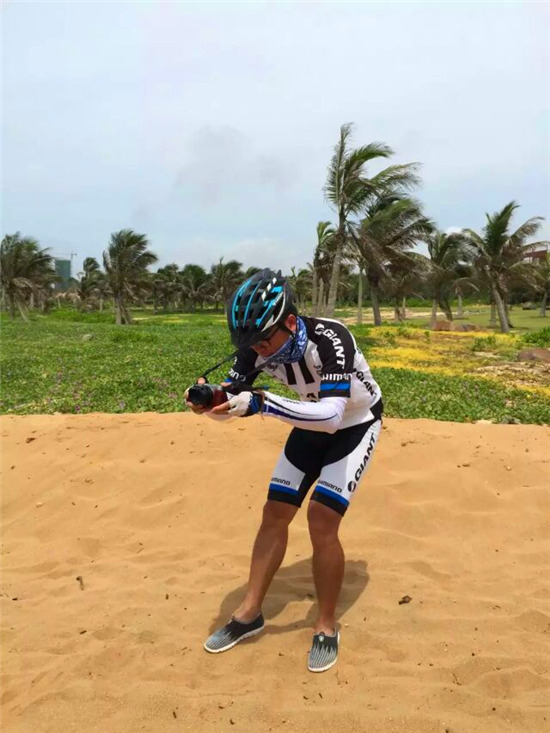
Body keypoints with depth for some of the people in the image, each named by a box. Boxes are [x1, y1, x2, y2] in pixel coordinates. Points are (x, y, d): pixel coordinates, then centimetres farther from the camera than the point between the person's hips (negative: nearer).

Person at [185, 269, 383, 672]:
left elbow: (332, 416, -47)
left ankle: (327, 627, 6)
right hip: (313, 424, 6)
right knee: (274, 514, 3)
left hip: (356, 424, -5)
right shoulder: (258, 346, -20)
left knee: (322, 520, -16)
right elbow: (232, 399, -13)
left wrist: (260, 402, -55)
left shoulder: (331, 339, -37)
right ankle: (250, 613, 20)